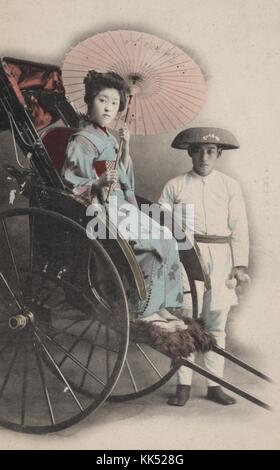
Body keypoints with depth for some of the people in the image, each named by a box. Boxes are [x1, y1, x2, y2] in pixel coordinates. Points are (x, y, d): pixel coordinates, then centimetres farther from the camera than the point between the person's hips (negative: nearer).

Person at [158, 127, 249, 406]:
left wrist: (239, 265, -1)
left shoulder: (230, 186, 10)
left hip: (221, 257, 2)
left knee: (216, 324, 6)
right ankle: (183, 385, 8)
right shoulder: (175, 186, 7)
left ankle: (214, 385, 17)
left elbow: (239, 229, 7)